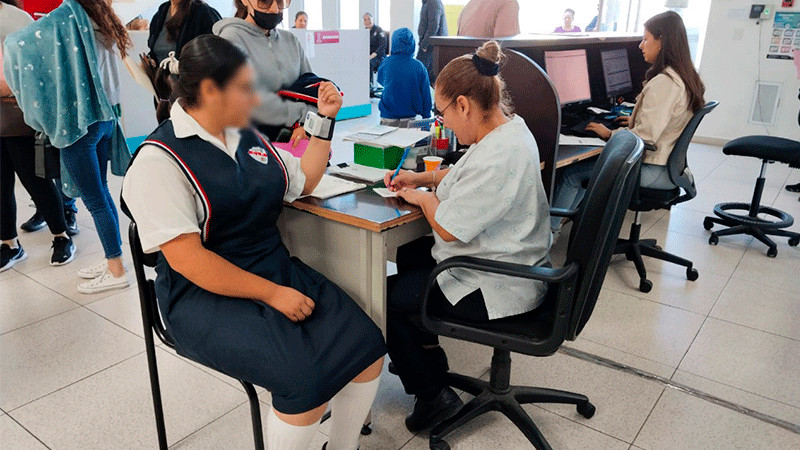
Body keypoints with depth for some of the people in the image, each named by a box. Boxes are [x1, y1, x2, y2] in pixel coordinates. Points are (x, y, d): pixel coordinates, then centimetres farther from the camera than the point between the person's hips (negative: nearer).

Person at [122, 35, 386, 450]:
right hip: (207, 294, -7)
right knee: (308, 381, -28)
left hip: (275, 269, 7)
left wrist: (326, 120, 16)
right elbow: (185, 257, -19)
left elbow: (303, 181, 25)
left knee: (367, 347, -11)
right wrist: (271, 293, -20)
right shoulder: (159, 160, -12)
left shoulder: (247, 137, 11)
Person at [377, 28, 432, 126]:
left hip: (388, 119, 0)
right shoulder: (419, 66, -6)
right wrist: (426, 117, 10)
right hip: (410, 119, 0)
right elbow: (425, 95, -1)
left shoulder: (387, 63, -7)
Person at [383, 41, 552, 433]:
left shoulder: (498, 156, -31)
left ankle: (433, 395, 14)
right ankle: (428, 352, 37)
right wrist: (422, 177, 8)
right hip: (506, 261, 11)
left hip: (496, 287, -11)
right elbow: (467, 176, 19)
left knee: (385, 297, -3)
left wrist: (423, 197, -6)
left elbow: (448, 227, -25)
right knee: (408, 254, 24)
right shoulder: (509, 125, 2)